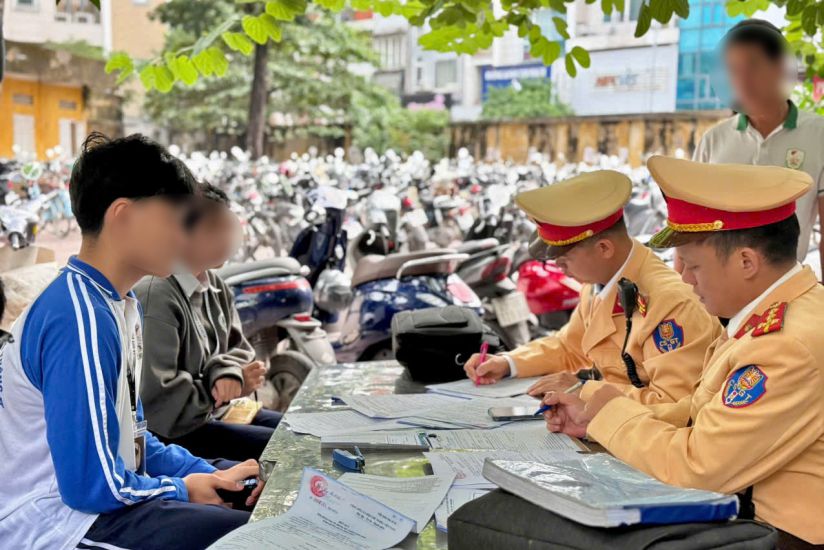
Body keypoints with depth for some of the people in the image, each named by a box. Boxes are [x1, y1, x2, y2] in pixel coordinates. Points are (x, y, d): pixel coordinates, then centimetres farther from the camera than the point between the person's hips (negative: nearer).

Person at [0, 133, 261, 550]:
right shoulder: (81, 318, -25)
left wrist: (210, 475, 4)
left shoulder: (119, 303, 6)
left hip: (97, 495, 10)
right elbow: (91, 484, -25)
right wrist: (180, 490, -9)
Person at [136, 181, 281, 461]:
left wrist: (228, 373, -14)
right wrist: (226, 391, -13)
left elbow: (237, 347, 11)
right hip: (172, 432, -10)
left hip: (212, 411, 10)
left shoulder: (214, 286, 7)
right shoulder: (155, 297, -23)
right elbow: (156, 398, -25)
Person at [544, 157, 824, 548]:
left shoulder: (792, 346, -27)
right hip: (740, 508, 8)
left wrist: (613, 412, -9)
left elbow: (695, 466, -24)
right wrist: (596, 421, 4)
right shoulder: (772, 316, 4)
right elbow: (704, 413, 11)